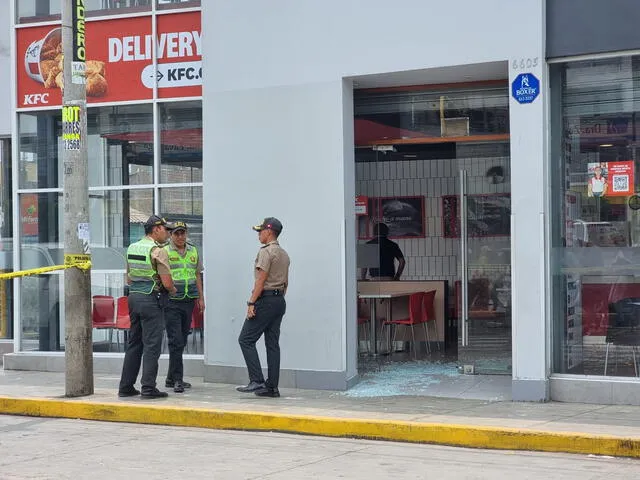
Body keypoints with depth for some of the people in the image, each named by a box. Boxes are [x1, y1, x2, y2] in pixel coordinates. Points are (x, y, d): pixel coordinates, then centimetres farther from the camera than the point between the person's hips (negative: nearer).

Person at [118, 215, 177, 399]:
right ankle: (148, 387, -6)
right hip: (151, 300, -8)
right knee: (151, 345, -4)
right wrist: (173, 290, 5)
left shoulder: (132, 248, 12)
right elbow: (167, 283, -14)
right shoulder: (157, 251, -12)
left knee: (134, 343, 13)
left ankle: (126, 386, 15)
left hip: (133, 297, 8)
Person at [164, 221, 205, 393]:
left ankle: (172, 378, 18)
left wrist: (201, 298, 17)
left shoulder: (193, 251, 13)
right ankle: (177, 379, -8)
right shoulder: (164, 252, -3)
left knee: (182, 341, 10)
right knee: (176, 341, -10)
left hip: (189, 301, 6)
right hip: (171, 302, -6)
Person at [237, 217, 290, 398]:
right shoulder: (284, 254, 18)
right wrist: (278, 299, 21)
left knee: (246, 340, -7)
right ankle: (272, 386, 7)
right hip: (280, 301, 9)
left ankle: (257, 381, -14)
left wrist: (251, 303, -16)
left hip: (265, 300, -9)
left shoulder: (266, 251, -11)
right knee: (273, 344, 8)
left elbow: (261, 280, -17)